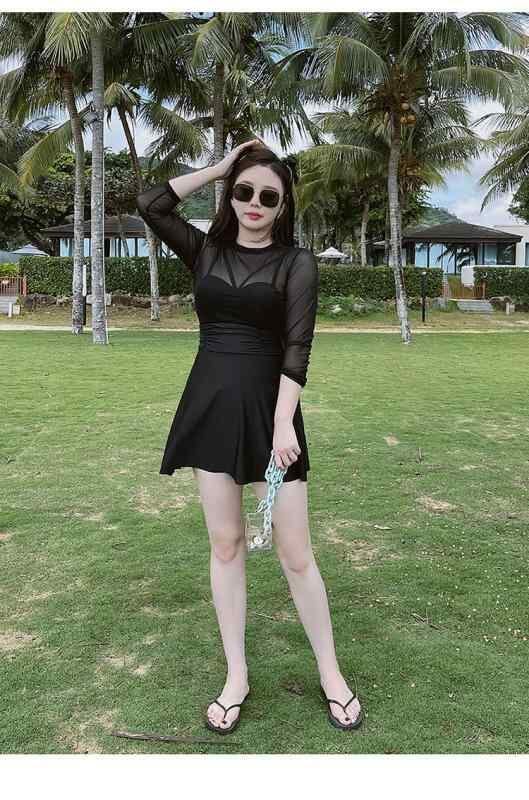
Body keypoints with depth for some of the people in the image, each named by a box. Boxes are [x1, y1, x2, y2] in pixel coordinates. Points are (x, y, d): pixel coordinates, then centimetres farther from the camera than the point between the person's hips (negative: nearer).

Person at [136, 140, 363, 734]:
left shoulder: (297, 262, -1)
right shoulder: (205, 250, 10)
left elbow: (297, 347, -10)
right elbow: (150, 205, 2)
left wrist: (283, 424, -20)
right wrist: (218, 168, 4)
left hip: (267, 406, -3)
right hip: (209, 405, 4)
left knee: (294, 551, 1)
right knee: (225, 543, 9)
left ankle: (330, 674, 21)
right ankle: (237, 676, 23)